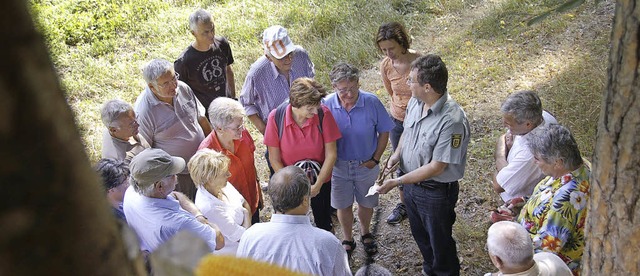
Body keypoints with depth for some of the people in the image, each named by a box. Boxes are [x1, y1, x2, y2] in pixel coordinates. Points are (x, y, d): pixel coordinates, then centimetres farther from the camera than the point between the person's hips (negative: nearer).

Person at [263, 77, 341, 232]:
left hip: (320, 180, 0)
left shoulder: (324, 114, -23)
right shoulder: (276, 118, -22)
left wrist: (317, 185, -18)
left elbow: (331, 154, -15)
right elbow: (274, 159, -14)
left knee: (324, 222, 21)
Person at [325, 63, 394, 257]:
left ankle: (365, 234, 50)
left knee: (366, 203, 21)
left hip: (366, 165, 0)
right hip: (339, 165, 0)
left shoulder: (372, 102, -20)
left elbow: (384, 131, -7)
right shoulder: (327, 106, -19)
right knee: (343, 205, 17)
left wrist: (375, 159, -8)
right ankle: (348, 240, 42)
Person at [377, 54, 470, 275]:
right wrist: (397, 153, -8)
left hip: (436, 191, -8)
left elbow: (436, 167, -28)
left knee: (440, 241, 17)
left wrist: (397, 182, -24)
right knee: (420, 234, 29)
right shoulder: (415, 102, -9)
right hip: (411, 183, 8)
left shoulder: (452, 121, -32)